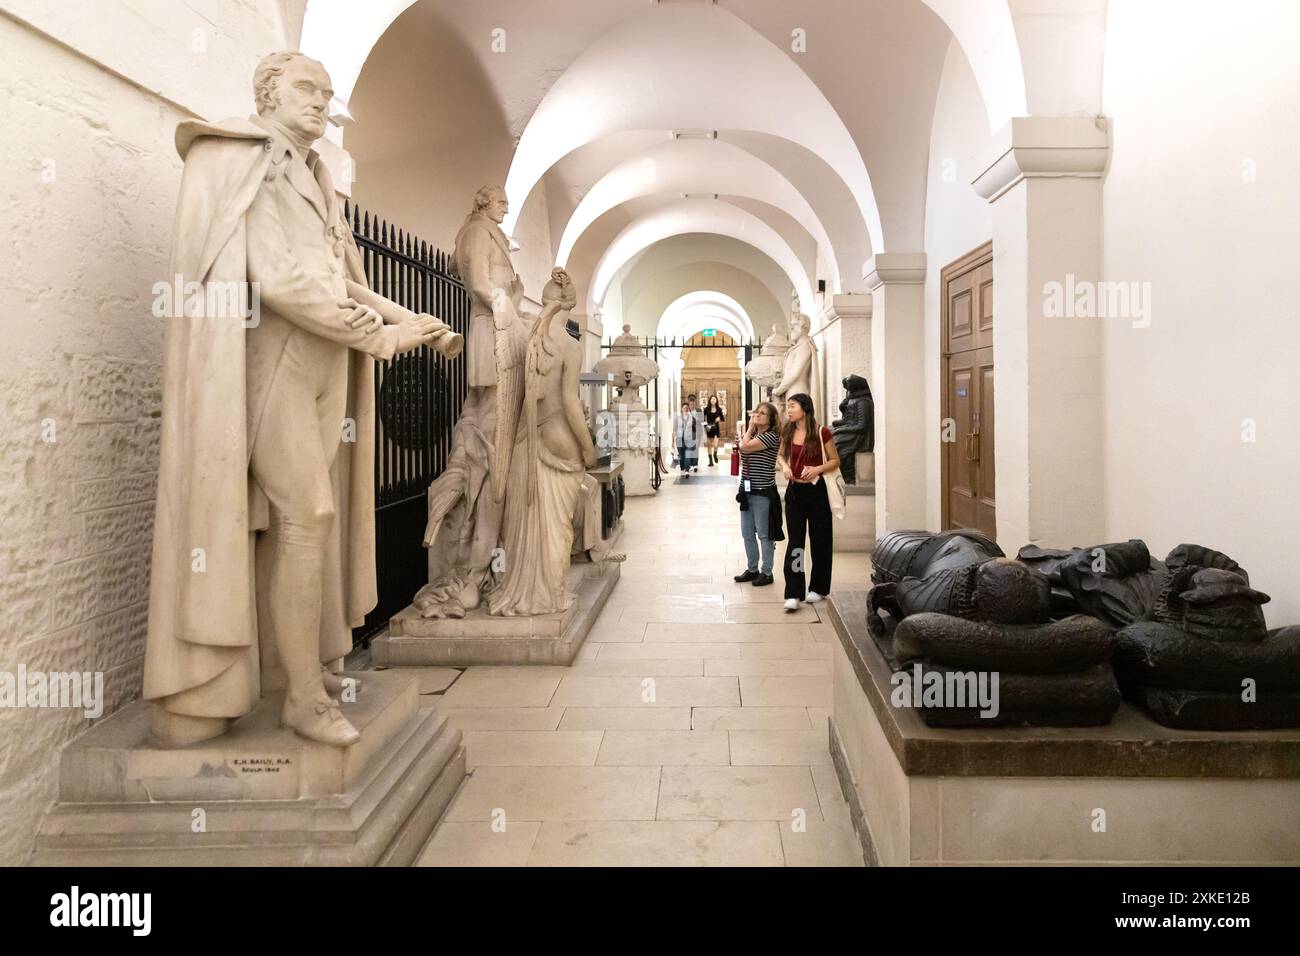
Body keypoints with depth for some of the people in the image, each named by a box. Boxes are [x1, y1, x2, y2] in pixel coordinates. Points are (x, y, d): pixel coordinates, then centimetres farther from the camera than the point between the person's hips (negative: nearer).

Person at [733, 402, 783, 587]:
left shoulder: (772, 436, -12)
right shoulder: (751, 434, 14)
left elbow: (746, 447, -20)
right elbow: (741, 448, 3)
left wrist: (750, 427, -7)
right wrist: (749, 427, 4)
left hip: (763, 492, -8)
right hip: (747, 490, 8)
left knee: (764, 534, 1)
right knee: (747, 534, 13)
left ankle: (766, 572, 12)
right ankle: (752, 569, 25)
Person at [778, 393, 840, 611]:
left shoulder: (822, 433, -8)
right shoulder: (787, 433, 4)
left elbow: (835, 461, -1)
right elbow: (781, 455, 21)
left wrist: (818, 468, -18)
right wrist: (784, 466, -1)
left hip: (816, 490, -3)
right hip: (794, 491, 3)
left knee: (820, 540, 8)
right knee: (795, 541, 0)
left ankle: (818, 588, 24)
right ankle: (793, 594, -2)